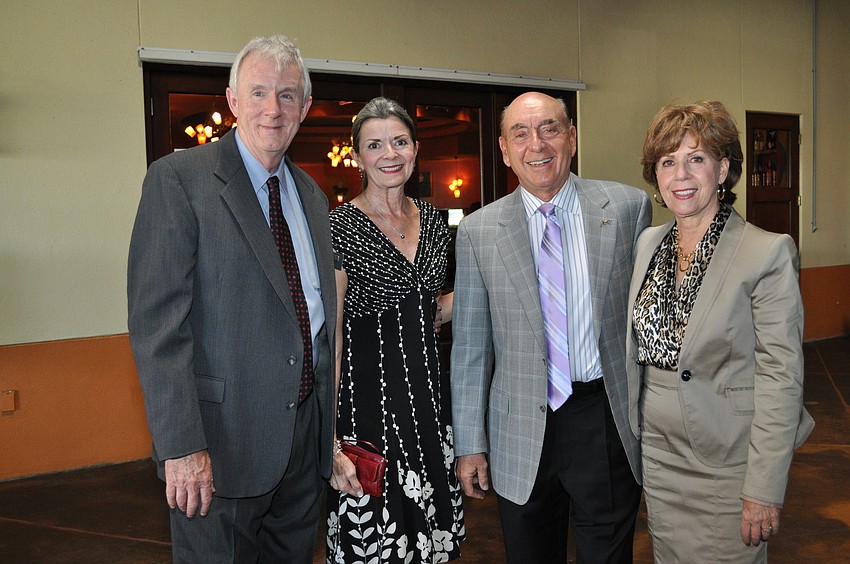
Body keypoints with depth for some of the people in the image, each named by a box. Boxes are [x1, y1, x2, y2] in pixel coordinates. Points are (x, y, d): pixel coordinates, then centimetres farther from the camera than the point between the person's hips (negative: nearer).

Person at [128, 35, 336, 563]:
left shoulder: (311, 194, 12)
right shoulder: (179, 178, -10)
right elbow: (157, 322, -16)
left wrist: (332, 422, 14)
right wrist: (182, 446, -20)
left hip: (306, 435, 7)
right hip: (223, 441, -6)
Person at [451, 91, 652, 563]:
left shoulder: (628, 207, -2)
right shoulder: (478, 231, -2)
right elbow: (470, 345, 1)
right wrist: (469, 444, 1)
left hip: (607, 419, 0)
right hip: (522, 431, 1)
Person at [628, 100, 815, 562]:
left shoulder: (768, 252, -15)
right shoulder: (648, 243, 4)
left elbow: (781, 378, -16)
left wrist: (764, 491, -17)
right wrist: (633, 435, 12)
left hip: (727, 465, -5)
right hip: (658, 456, 6)